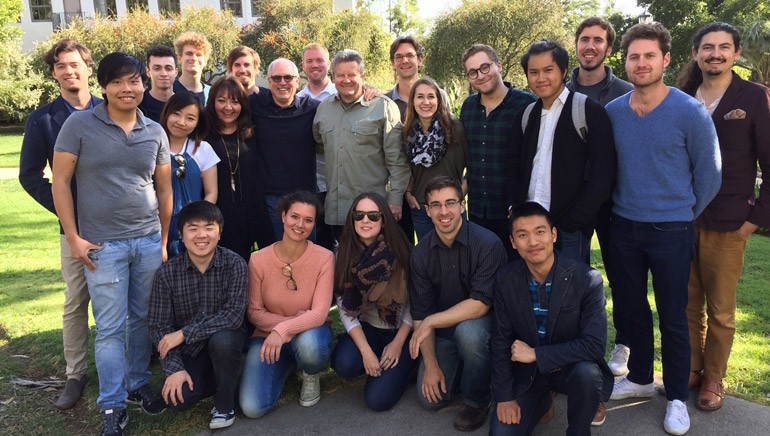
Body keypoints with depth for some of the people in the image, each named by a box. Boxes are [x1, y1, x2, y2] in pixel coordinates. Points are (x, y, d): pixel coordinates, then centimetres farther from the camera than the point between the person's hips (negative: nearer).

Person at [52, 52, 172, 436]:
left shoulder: (155, 132, 6)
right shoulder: (79, 125, -3)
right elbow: (60, 181, -2)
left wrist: (164, 241, 11)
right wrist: (73, 237, -7)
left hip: (149, 241, 3)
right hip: (102, 245, -3)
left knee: (143, 319, 12)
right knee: (110, 328, 2)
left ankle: (138, 384, 32)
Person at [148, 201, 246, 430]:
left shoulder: (234, 264, -16)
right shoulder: (167, 273, -11)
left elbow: (233, 315, -24)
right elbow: (159, 326, -8)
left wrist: (184, 333, -26)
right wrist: (174, 369, -20)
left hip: (225, 339, -1)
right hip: (188, 350, 2)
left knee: (222, 340, -35)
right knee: (177, 397, -22)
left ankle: (225, 405, -7)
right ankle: (217, 378, 13)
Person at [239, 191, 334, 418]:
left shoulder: (324, 258, -16)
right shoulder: (259, 260, -13)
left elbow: (319, 313, -20)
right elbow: (254, 312, -5)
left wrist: (283, 330, -35)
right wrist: (294, 320, -17)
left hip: (310, 332, -1)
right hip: (268, 335, 2)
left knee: (308, 345, -40)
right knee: (252, 408, -15)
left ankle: (311, 375, 2)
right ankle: (287, 365, 19)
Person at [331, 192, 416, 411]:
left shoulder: (400, 252, -14)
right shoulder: (345, 255, -8)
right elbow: (345, 309, -10)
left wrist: (398, 343, -14)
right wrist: (366, 351, -19)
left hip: (400, 330, -2)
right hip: (365, 328, 3)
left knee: (378, 399, -15)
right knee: (344, 363, -28)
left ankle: (404, 364, 14)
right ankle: (379, 363, 6)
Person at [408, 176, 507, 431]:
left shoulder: (487, 244, -22)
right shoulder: (420, 254, -8)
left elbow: (481, 304, -25)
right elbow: (420, 314, -5)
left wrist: (431, 322, -24)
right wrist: (431, 365, -11)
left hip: (481, 322, -3)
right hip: (444, 331, 4)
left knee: (468, 330, -37)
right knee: (430, 398, -7)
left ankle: (477, 401, -9)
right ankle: (461, 367, 26)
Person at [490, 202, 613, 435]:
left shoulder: (588, 279, -20)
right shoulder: (506, 279, -10)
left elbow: (595, 345, -22)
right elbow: (500, 342, -3)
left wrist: (536, 354, -23)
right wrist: (504, 397, -5)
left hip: (572, 367, -2)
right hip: (527, 372, 2)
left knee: (587, 373, -34)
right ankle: (542, 399, 19)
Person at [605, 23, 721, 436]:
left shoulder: (690, 112, -11)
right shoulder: (612, 112, -1)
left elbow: (709, 173, -2)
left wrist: (683, 217, 5)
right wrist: (621, 207, 13)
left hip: (670, 230, -3)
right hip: (623, 227, 4)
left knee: (672, 316, 6)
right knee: (632, 308, 15)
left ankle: (677, 397, 24)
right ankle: (639, 377, 35)